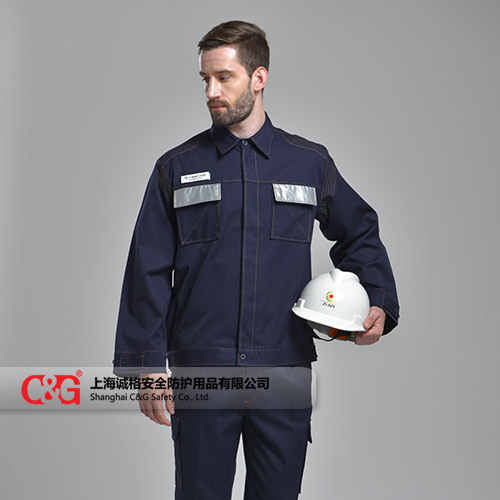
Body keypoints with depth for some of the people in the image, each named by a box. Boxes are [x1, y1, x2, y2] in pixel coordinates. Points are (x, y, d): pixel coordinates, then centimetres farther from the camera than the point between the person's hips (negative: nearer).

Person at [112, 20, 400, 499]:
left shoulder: (310, 162, 6)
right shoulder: (177, 167, 4)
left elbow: (359, 234, 20)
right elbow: (148, 274, 3)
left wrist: (380, 303, 5)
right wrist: (147, 365, -3)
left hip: (284, 370, 1)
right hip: (199, 371, -1)